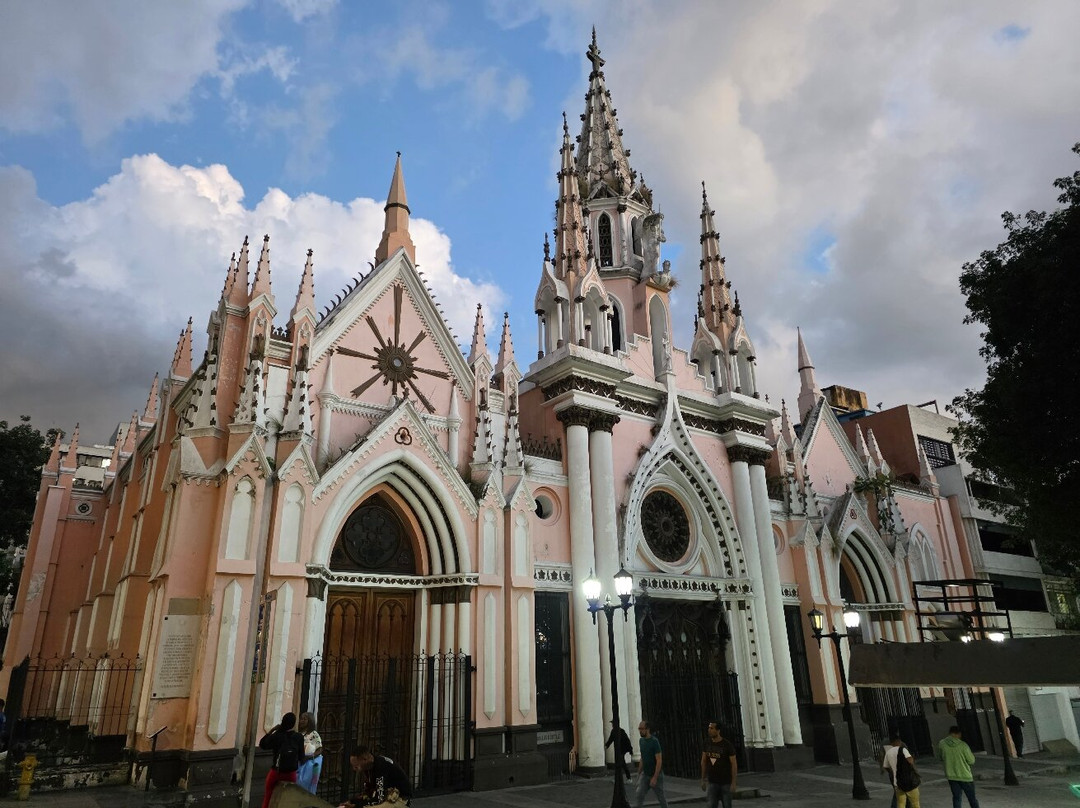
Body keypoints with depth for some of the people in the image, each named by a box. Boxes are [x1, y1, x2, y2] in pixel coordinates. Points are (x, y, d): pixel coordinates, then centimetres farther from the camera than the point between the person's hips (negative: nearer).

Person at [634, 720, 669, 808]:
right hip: (645, 774, 6)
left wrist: (655, 778, -25)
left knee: (660, 797, 9)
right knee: (639, 794, -11)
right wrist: (639, 773, 15)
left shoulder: (654, 741, -20)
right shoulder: (641, 741, 2)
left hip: (656, 774, -6)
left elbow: (659, 761, -22)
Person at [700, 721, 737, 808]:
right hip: (712, 782, 3)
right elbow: (703, 761, 5)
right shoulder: (707, 743, -3)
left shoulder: (728, 745, -16)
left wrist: (733, 783, -14)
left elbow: (734, 764, -11)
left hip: (726, 782, -3)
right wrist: (703, 780, 4)